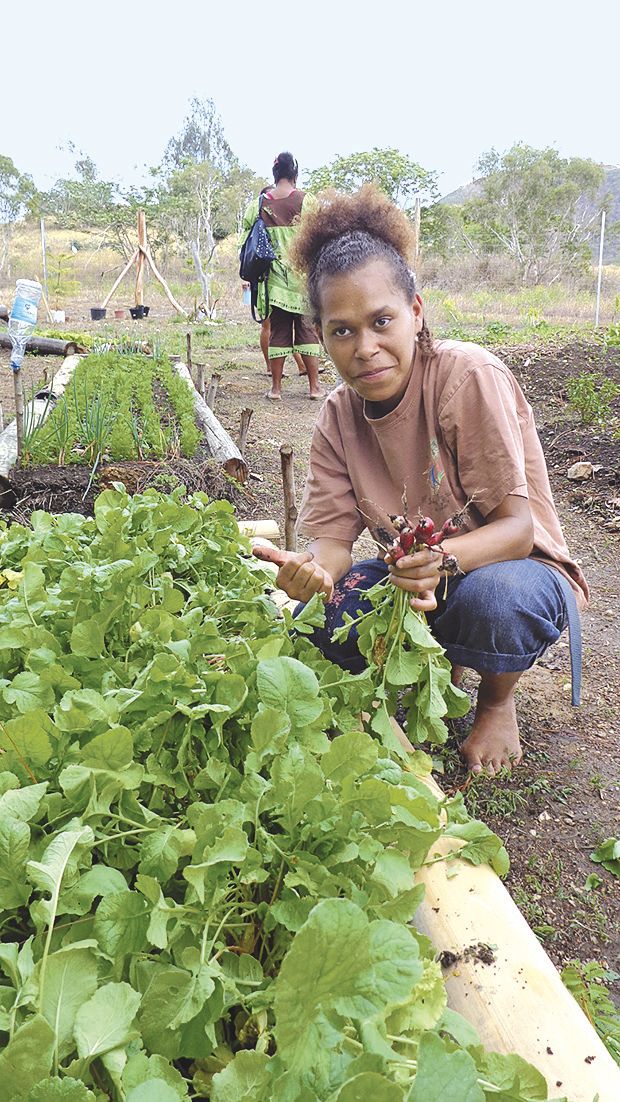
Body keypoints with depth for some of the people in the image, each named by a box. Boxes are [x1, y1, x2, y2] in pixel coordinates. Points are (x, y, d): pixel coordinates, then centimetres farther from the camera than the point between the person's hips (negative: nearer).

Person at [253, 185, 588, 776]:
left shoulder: (469, 376, -24)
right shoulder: (337, 418, -8)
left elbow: (516, 526, -24)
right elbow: (333, 535, -13)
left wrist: (443, 560, -46)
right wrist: (311, 568, -38)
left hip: (515, 566, -4)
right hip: (414, 573, 4)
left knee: (491, 595, -39)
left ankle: (497, 700, -2)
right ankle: (442, 666, 9)